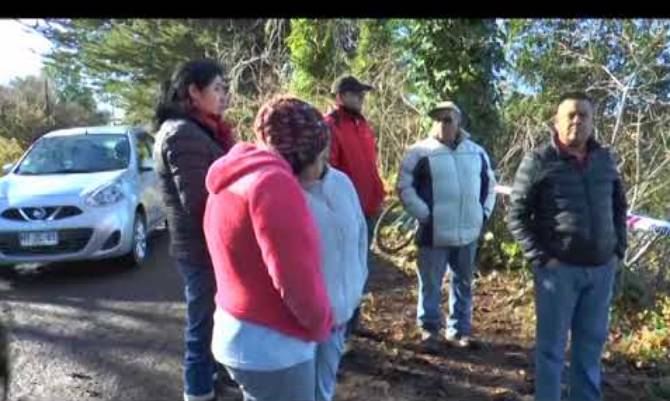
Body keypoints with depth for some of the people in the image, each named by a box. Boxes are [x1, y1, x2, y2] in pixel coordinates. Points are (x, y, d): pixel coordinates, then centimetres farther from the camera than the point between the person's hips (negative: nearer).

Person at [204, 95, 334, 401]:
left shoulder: (233, 179, 9)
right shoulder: (273, 181, -23)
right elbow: (296, 276, -26)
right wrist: (322, 324, -8)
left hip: (239, 333, 9)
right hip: (271, 345, -9)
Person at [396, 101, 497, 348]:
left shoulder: (477, 152, 10)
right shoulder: (420, 152, -6)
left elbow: (489, 183, 20)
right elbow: (405, 186, -7)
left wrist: (484, 213, 10)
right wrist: (424, 215, -14)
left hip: (468, 232, 5)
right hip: (435, 232, -4)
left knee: (463, 283, 14)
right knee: (431, 283, 4)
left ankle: (459, 330, 28)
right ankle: (429, 328, 22)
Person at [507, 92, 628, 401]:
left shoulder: (605, 160, 8)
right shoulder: (538, 161, -7)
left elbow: (619, 206, 19)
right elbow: (517, 216, -7)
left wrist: (618, 249, 10)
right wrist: (540, 259, -12)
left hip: (602, 268, 5)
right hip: (558, 269, -4)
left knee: (592, 342, 16)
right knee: (551, 345, 5)